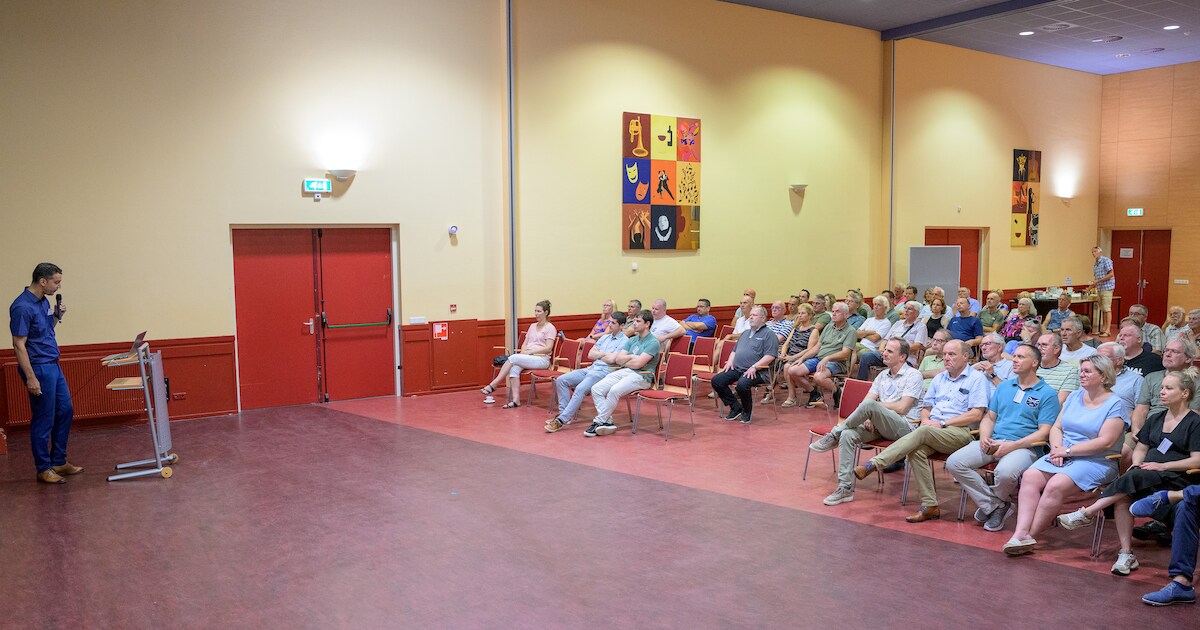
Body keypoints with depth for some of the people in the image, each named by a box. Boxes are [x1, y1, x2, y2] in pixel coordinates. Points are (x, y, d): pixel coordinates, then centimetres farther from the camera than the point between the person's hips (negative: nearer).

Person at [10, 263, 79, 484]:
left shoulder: (44, 301, 8)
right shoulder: (22, 307, -20)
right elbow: (19, 345, -20)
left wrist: (58, 316, 2)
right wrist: (30, 378, -21)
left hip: (53, 365, 9)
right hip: (39, 368, -9)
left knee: (66, 412, 13)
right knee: (43, 420, 0)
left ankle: (59, 461, 23)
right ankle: (43, 469, 11)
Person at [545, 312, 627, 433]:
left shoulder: (624, 341, -4)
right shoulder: (604, 338, 22)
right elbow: (590, 355, 15)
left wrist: (599, 353, 1)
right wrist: (605, 354, -1)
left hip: (605, 371, -9)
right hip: (591, 368, 9)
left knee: (580, 388, -31)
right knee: (561, 380, -6)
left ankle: (561, 420, -30)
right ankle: (564, 412, -8)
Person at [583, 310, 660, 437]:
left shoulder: (653, 342, -4)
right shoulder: (632, 340, 20)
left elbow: (638, 363, -13)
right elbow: (617, 359, 13)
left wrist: (623, 360, 2)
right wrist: (632, 357, -3)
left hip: (641, 376, -8)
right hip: (623, 372, 8)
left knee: (614, 390, -33)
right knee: (596, 389, -14)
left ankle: (600, 422, -20)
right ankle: (607, 422, -17)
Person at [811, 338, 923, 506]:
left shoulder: (913, 375, -1)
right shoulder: (882, 376, 21)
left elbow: (902, 408, -11)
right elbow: (865, 400, 11)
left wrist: (875, 404, 1)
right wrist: (867, 418, -11)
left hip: (903, 427, -6)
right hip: (877, 426, 6)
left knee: (869, 405, -33)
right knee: (848, 434, -23)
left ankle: (834, 436, -16)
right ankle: (845, 487, -23)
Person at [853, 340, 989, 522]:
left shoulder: (976, 378, 4)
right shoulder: (939, 378, 24)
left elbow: (976, 414, -6)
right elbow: (926, 407, 25)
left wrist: (943, 423, -12)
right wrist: (925, 420, 0)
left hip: (959, 432, -5)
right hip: (932, 429, 5)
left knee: (923, 432, -34)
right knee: (916, 451, -28)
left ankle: (873, 464, -41)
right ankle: (930, 506, -24)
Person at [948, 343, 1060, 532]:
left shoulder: (1047, 394, 2)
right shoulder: (1004, 386, 20)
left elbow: (1044, 432, -6)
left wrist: (1012, 446, -18)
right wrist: (984, 437, -3)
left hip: (1023, 447, -5)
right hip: (993, 443, 6)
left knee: (1005, 472, -38)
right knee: (954, 462, -17)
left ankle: (996, 501, -2)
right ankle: (994, 505, -9)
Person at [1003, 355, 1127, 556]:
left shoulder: (1115, 404, -3)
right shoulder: (1074, 396, 17)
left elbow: (1105, 442, -14)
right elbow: (1056, 427, 16)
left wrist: (1068, 450, -14)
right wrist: (1057, 448, -5)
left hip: (1096, 462, -6)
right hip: (1063, 455, 6)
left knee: (1055, 486, -30)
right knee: (1030, 477, -21)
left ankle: (1029, 536, -21)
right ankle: (1021, 533, -30)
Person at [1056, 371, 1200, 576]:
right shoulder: (1156, 419, 22)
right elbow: (1141, 448, 22)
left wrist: (1162, 466, -15)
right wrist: (1137, 464, 1)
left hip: (1178, 478, -5)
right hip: (1146, 475, 5)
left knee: (1132, 479, -35)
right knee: (1122, 497, -27)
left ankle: (1087, 514, -29)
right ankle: (1126, 554, -28)